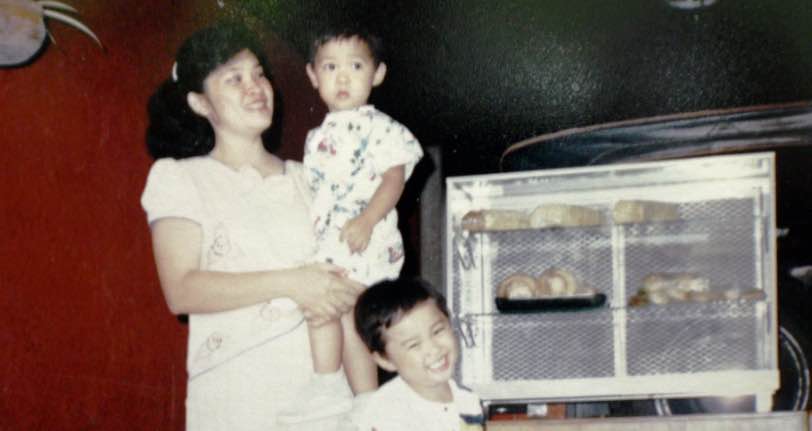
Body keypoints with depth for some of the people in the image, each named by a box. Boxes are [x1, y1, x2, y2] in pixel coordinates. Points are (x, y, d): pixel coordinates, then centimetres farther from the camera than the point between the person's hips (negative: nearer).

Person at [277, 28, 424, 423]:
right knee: (347, 320, 8)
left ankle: (327, 387, -22)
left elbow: (394, 177, -13)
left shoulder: (379, 127, -3)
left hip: (361, 241, -8)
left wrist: (367, 220, -25)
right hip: (327, 242, 8)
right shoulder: (319, 136, 21)